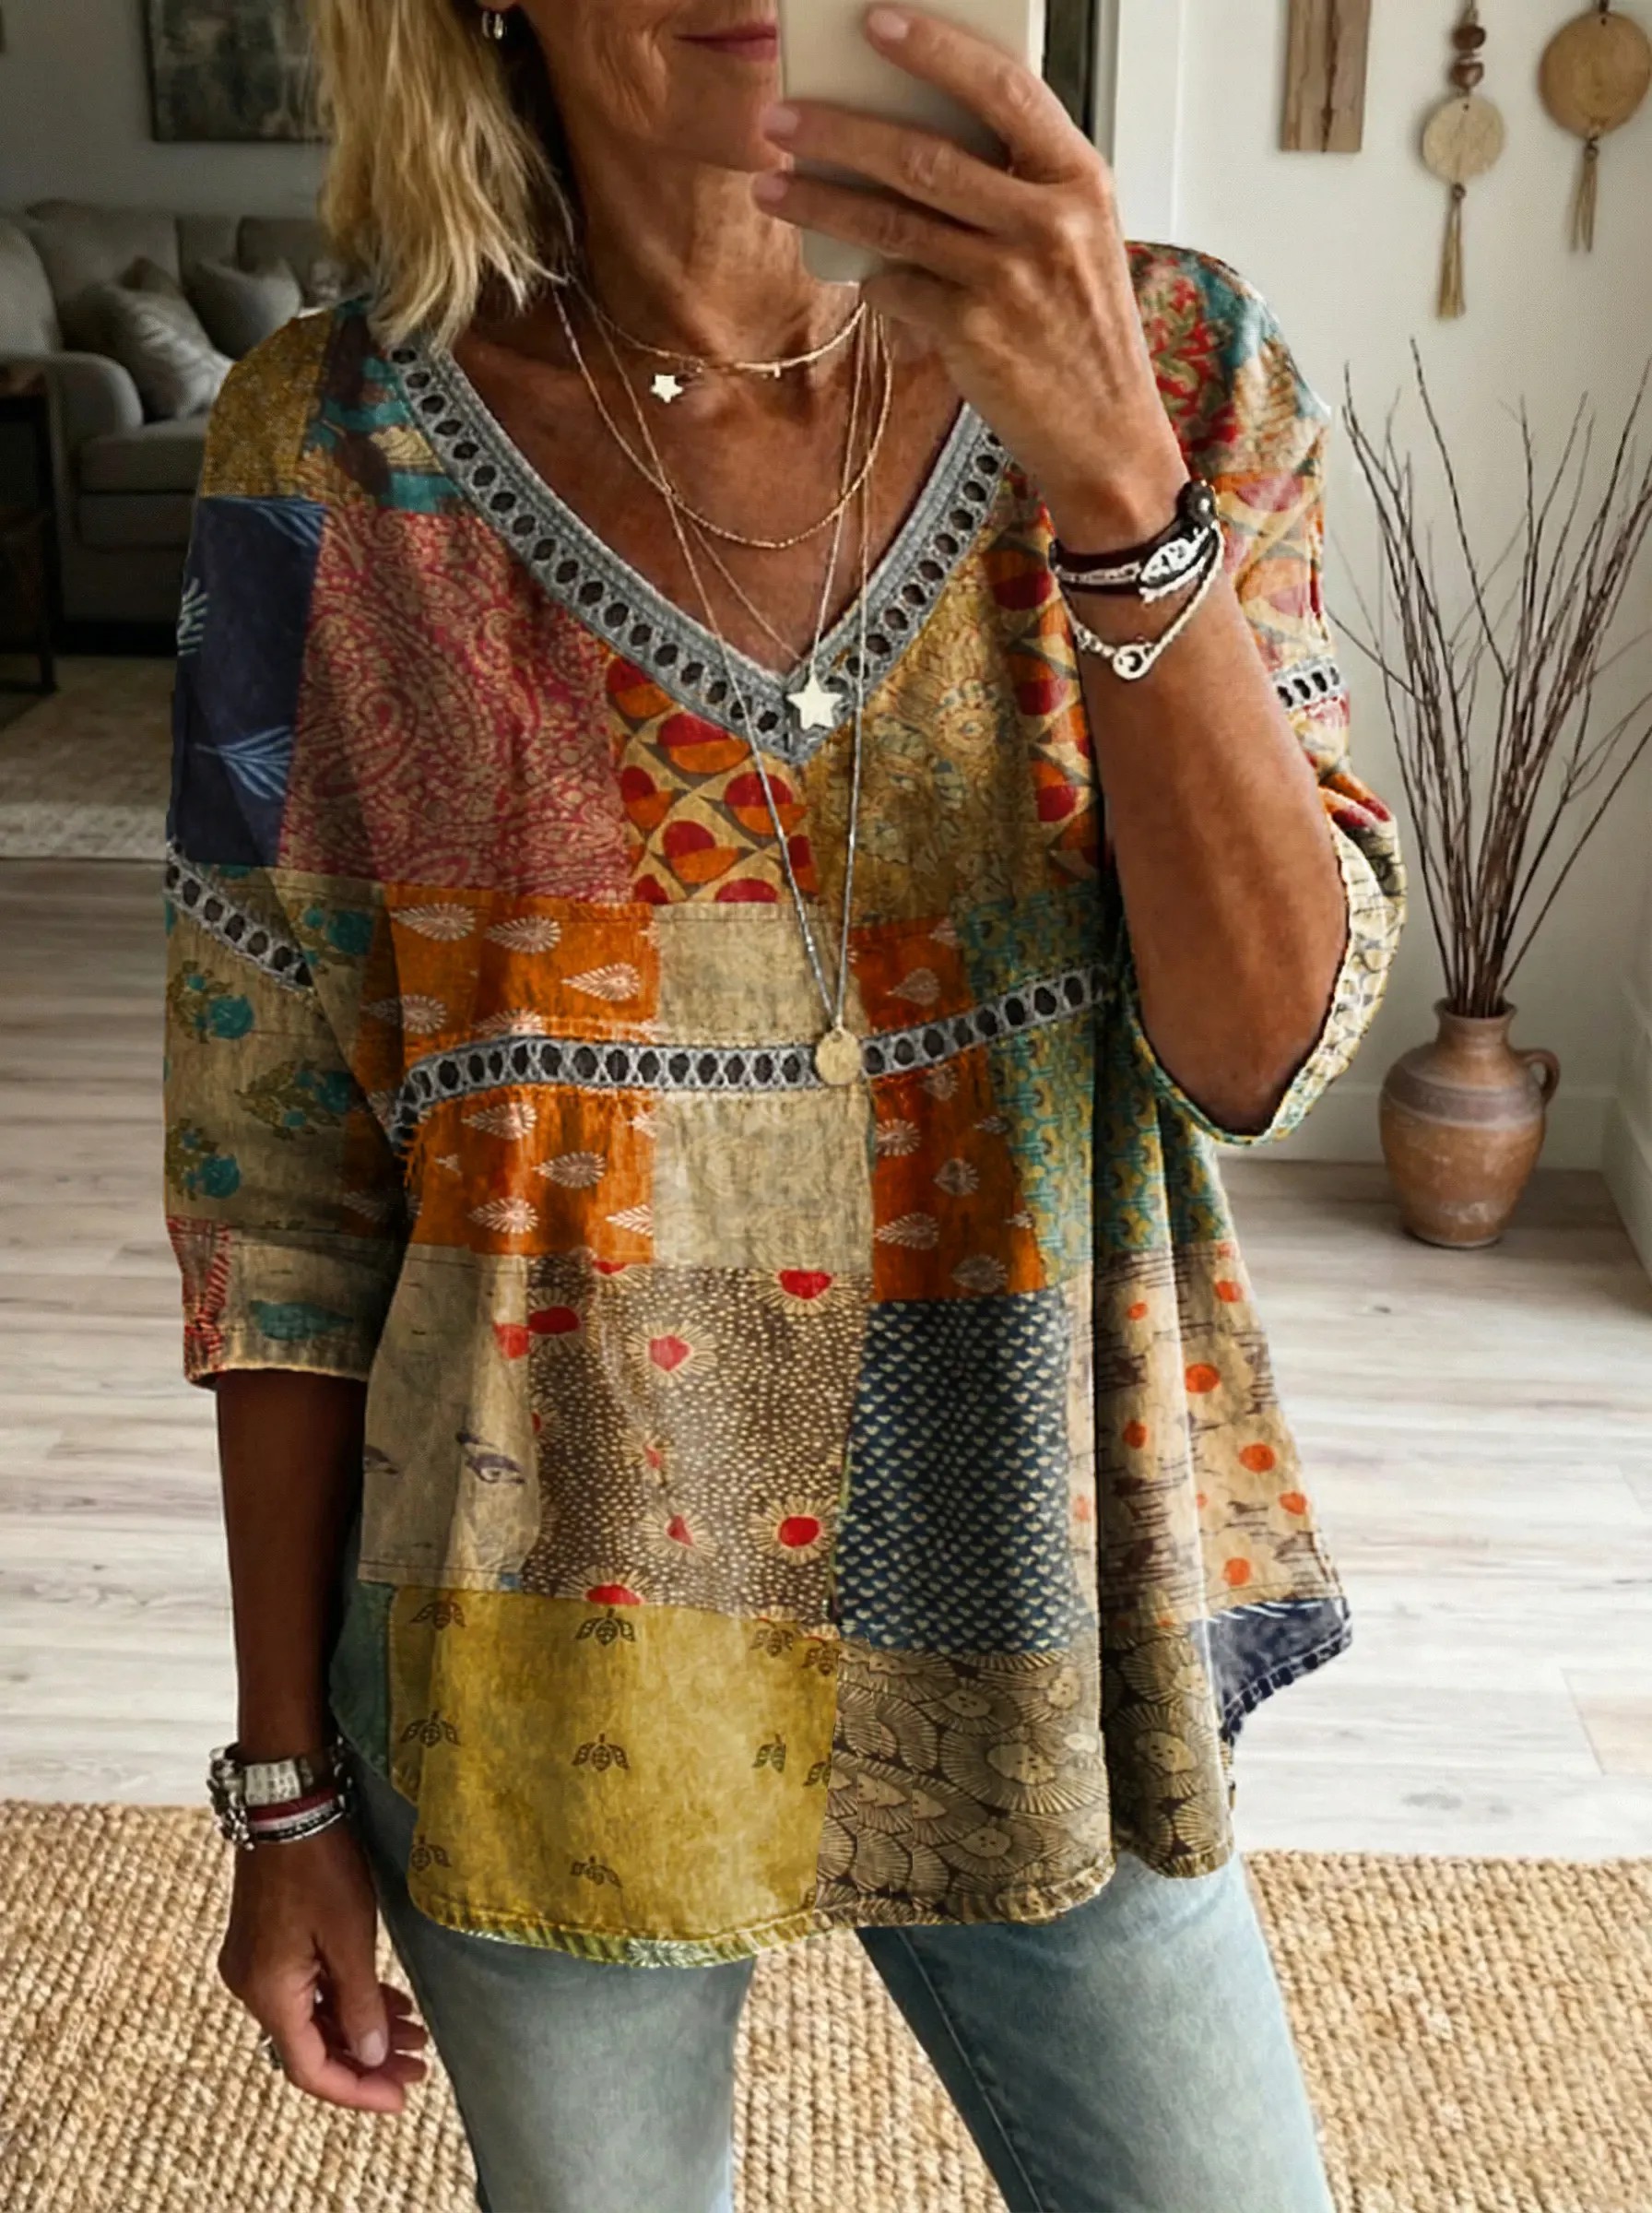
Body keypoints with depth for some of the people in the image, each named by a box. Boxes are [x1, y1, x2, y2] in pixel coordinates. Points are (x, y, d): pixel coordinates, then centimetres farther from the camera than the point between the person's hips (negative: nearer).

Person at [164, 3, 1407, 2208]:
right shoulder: (338, 452, -9)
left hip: (1033, 1643, 1)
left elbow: (1266, 1049, -15)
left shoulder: (1177, 369, -7)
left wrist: (1117, 483, -28)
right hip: (555, 1668, 0)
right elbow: (278, 1169, -5)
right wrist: (288, 1782, -1)